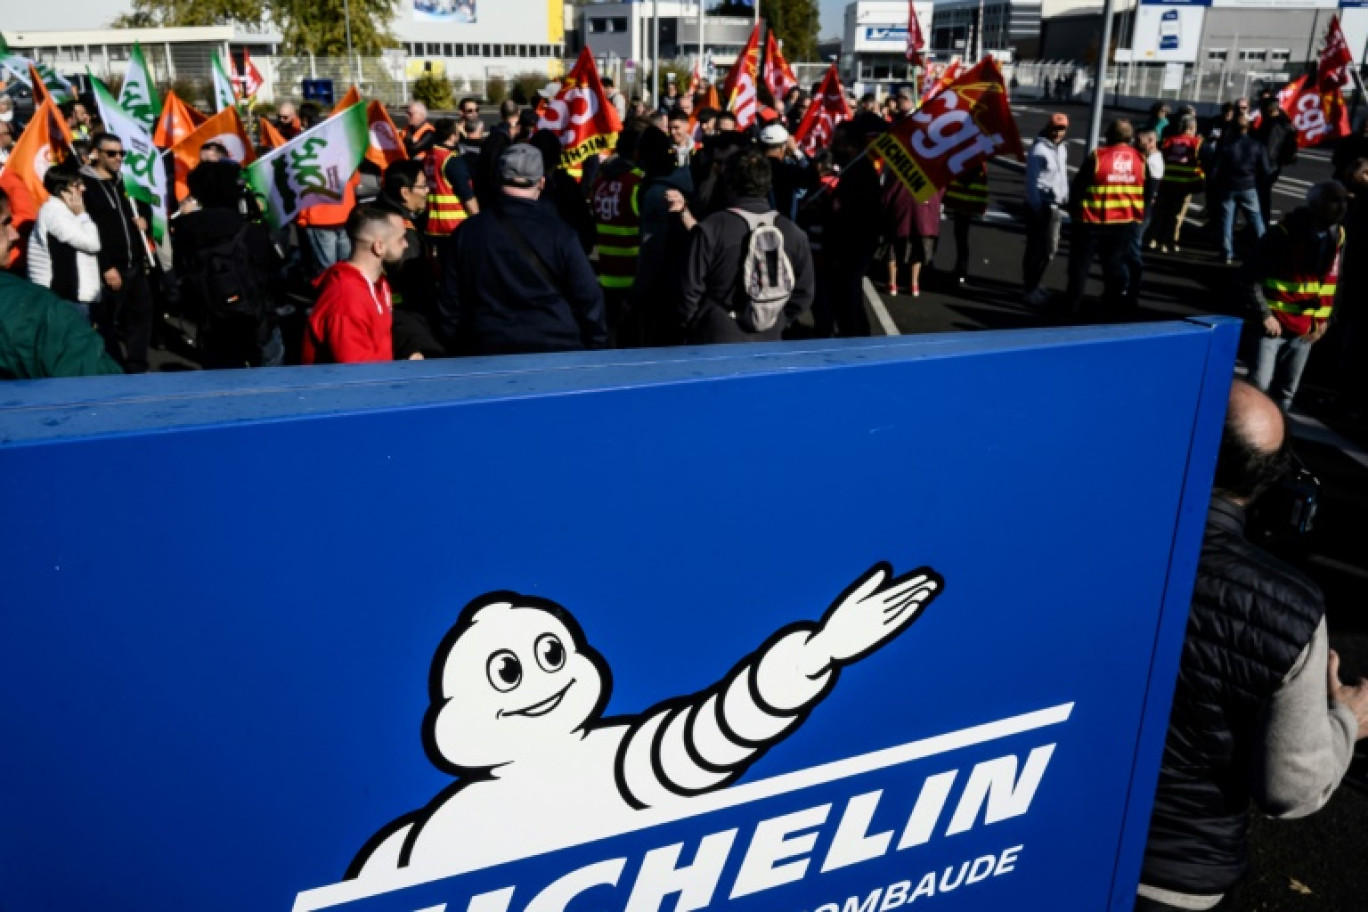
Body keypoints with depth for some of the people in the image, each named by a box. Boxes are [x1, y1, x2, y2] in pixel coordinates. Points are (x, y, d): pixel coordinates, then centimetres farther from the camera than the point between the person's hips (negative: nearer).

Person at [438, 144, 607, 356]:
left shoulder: (466, 233, 1)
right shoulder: (560, 234, -7)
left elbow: (450, 304, 5)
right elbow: (588, 298, -4)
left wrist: (456, 347, 17)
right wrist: (596, 347, 8)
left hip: (489, 352, 3)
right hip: (557, 349, -2)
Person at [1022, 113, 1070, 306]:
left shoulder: (1063, 148, 12)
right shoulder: (1039, 149, -13)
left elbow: (1063, 175, 17)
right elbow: (1031, 180, -15)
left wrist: (1065, 200, 10)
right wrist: (1036, 207, -17)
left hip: (1056, 205, 9)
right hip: (1040, 205, -9)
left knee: (1050, 248, 15)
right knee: (1036, 247, -7)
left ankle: (1034, 283, 28)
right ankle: (1030, 288, 1)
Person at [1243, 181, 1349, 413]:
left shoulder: (1337, 236, 5)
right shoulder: (1284, 232, -12)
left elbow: (1331, 281, 14)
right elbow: (1252, 275, -11)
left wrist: (1323, 319, 6)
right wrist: (1265, 315, -14)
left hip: (1305, 329, 5)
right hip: (1274, 324, -5)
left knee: (1286, 391, 10)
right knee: (1259, 385, -8)